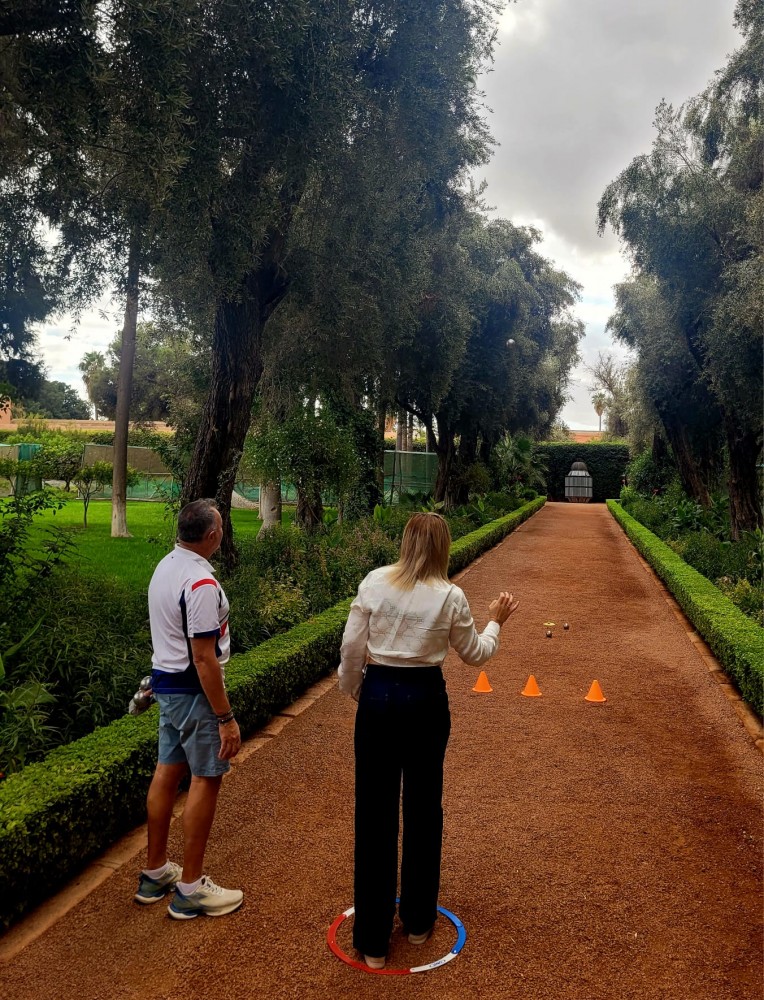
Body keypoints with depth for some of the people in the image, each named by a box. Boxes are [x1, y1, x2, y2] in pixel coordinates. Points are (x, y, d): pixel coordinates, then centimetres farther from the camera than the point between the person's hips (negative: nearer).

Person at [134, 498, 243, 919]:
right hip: (193, 690, -9)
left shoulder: (164, 567, 5)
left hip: (164, 678, 10)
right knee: (206, 779, 1)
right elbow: (204, 658, -25)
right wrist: (226, 718, -20)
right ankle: (190, 888, 12)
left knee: (167, 771, 17)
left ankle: (155, 872, 31)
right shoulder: (202, 583, -25)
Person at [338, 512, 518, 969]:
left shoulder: (374, 582, -4)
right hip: (425, 700, 0)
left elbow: (352, 648, -3)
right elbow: (476, 654, 6)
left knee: (375, 814, 9)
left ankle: (374, 940, 20)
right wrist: (497, 622, 23)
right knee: (423, 810, 17)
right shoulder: (451, 596, -7)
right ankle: (418, 921, 36)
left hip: (378, 696, 1)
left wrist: (354, 691, 12)